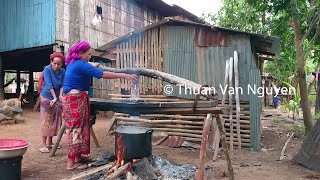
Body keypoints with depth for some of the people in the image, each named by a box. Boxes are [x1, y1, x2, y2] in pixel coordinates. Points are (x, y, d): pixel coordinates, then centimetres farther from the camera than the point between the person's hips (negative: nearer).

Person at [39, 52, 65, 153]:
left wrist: (60, 95, -20)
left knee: (55, 121, 9)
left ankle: (49, 142, 21)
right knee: (46, 121, -7)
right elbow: (49, 84, -19)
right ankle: (44, 145, -3)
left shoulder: (62, 71, -1)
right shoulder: (47, 69, -13)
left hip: (57, 98, 5)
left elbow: (62, 85, -3)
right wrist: (54, 98, -24)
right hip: (46, 97, -5)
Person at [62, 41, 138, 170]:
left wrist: (95, 65, 43)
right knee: (76, 129, -6)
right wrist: (124, 75, -20)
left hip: (73, 99, 10)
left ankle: (78, 156, 22)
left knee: (79, 128, 13)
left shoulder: (73, 63, 14)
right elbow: (103, 75, -22)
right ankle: (71, 163, 0)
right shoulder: (81, 64, -17)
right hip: (75, 100, -10)